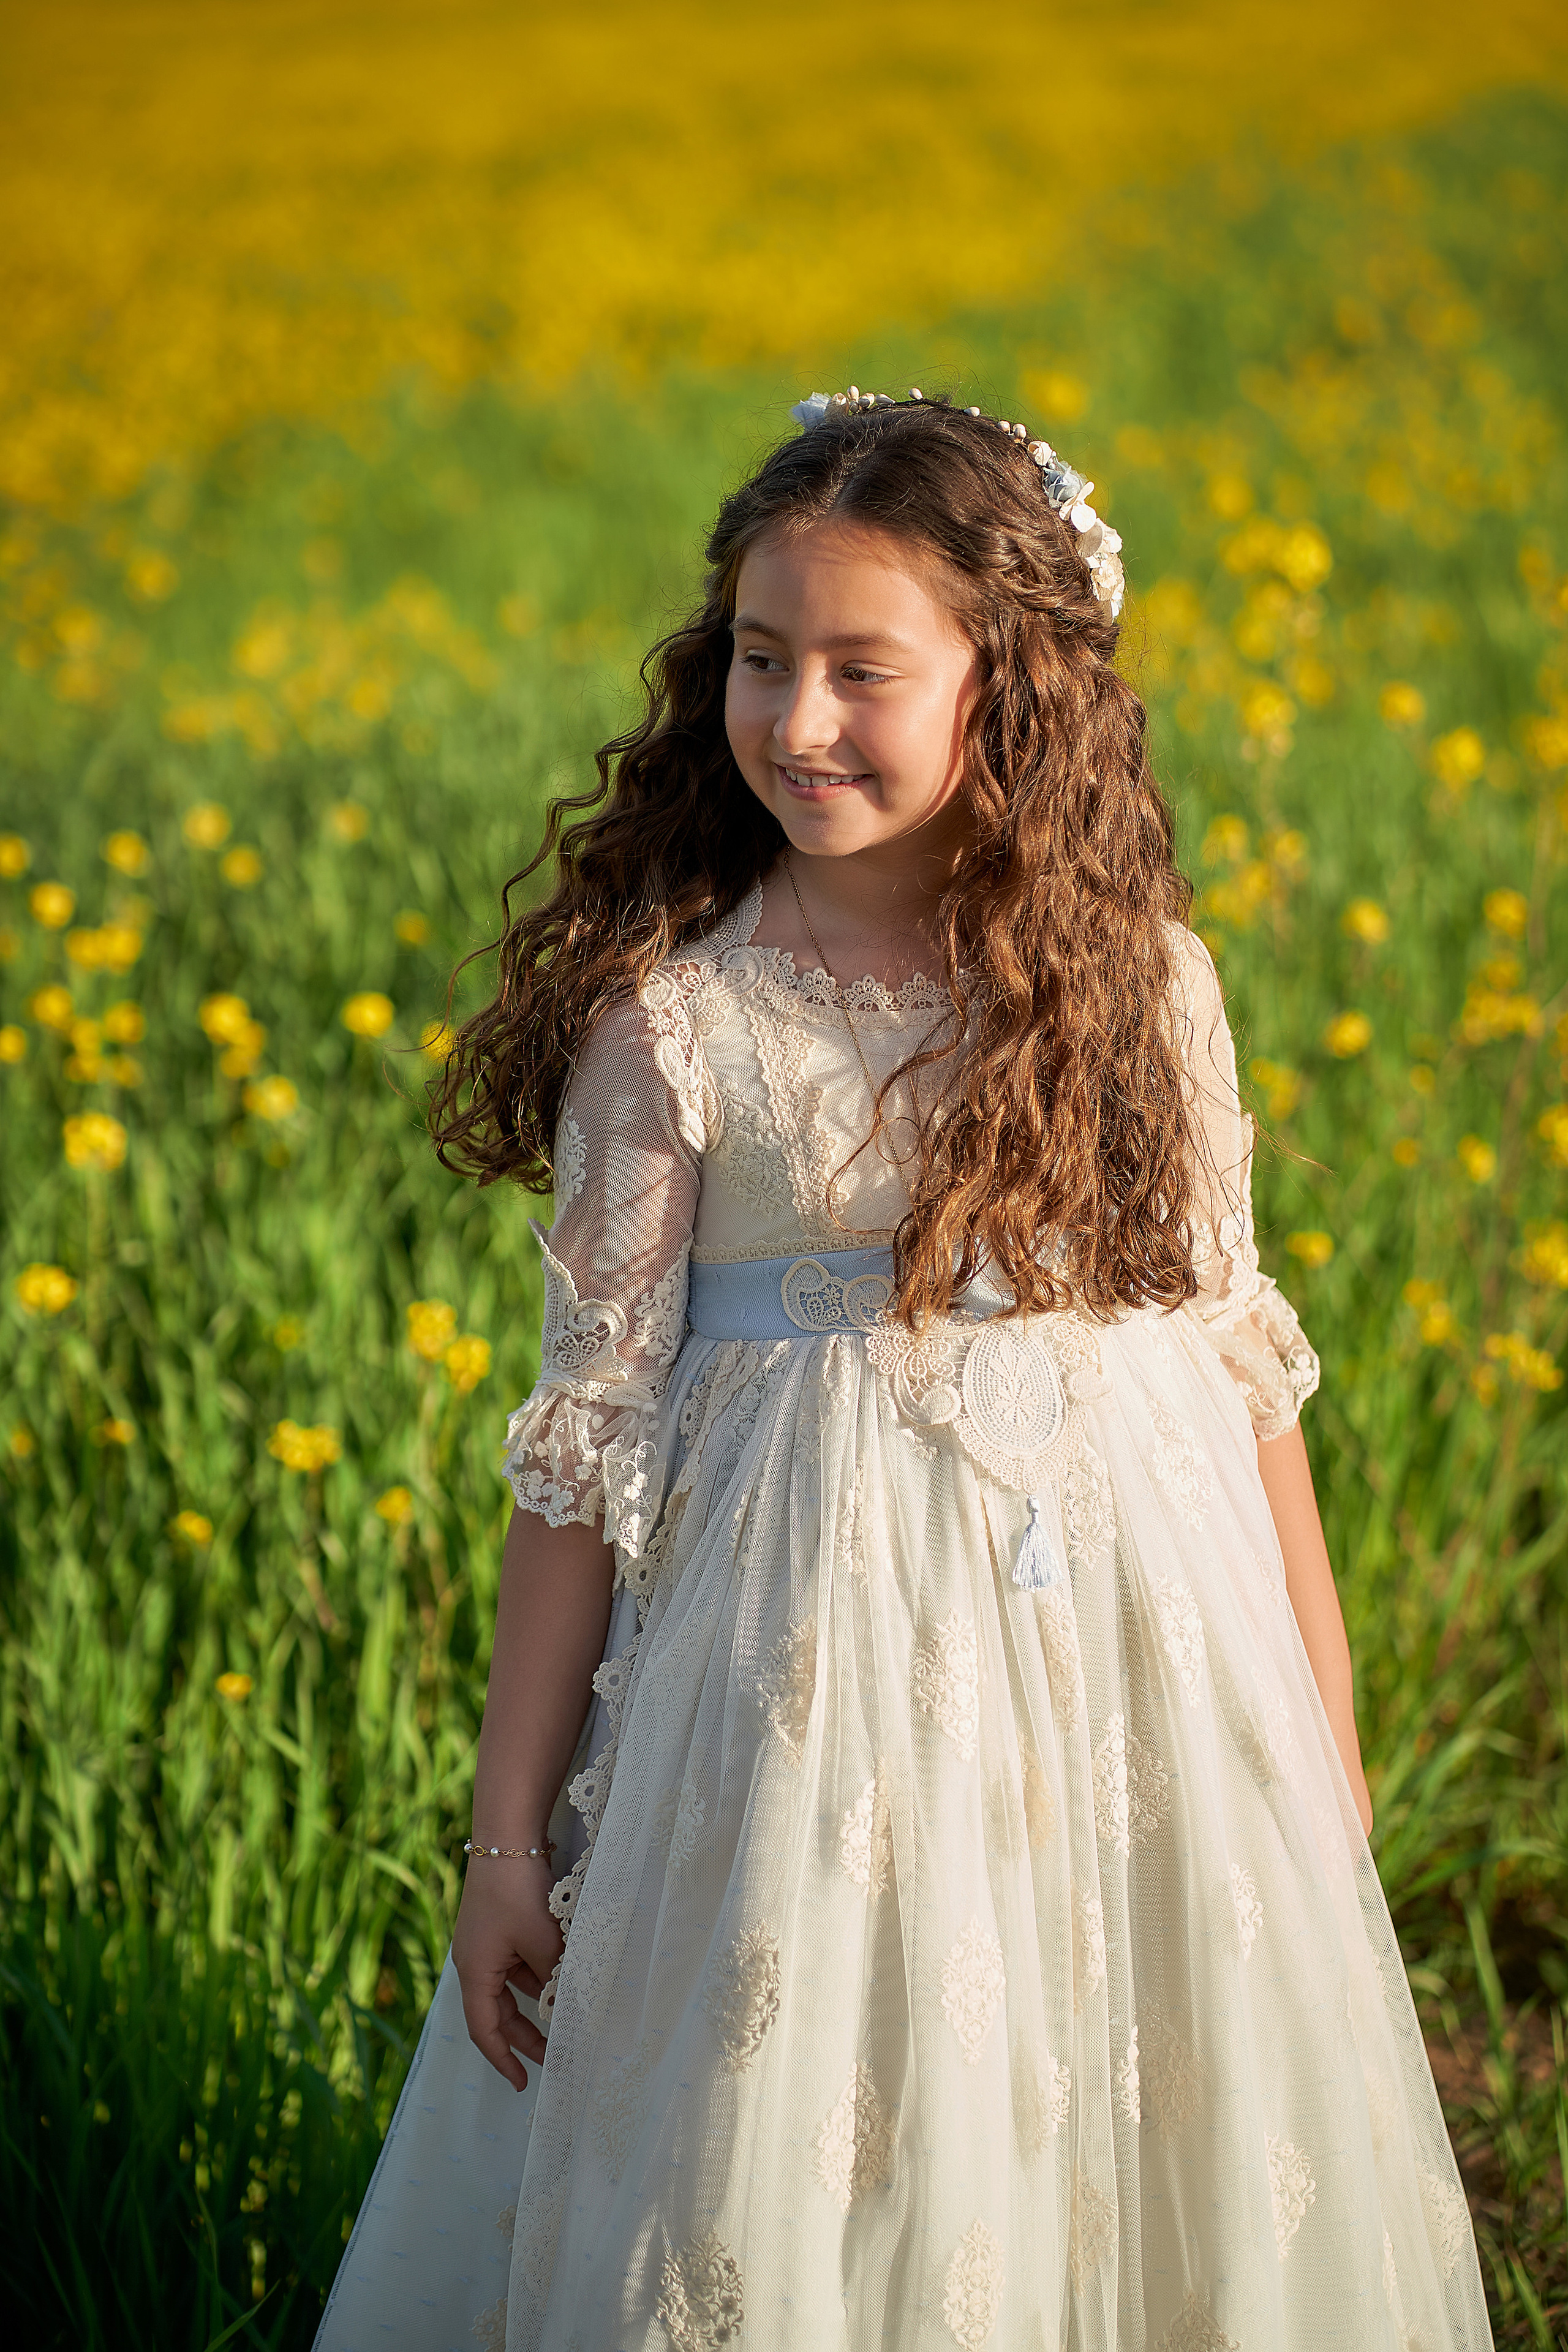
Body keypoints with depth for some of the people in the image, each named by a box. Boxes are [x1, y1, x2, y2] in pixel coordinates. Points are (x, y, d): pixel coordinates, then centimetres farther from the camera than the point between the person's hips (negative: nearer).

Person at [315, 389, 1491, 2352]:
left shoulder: (1136, 982, 0)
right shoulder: (673, 1019, -7)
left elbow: (1233, 1342, 8)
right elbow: (594, 1428, -3)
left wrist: (1327, 1734, 11)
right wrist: (509, 1830, -2)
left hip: (1143, 1608, 3)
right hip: (822, 1626, -2)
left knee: (1180, 2140, 10)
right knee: (797, 2177, 3)